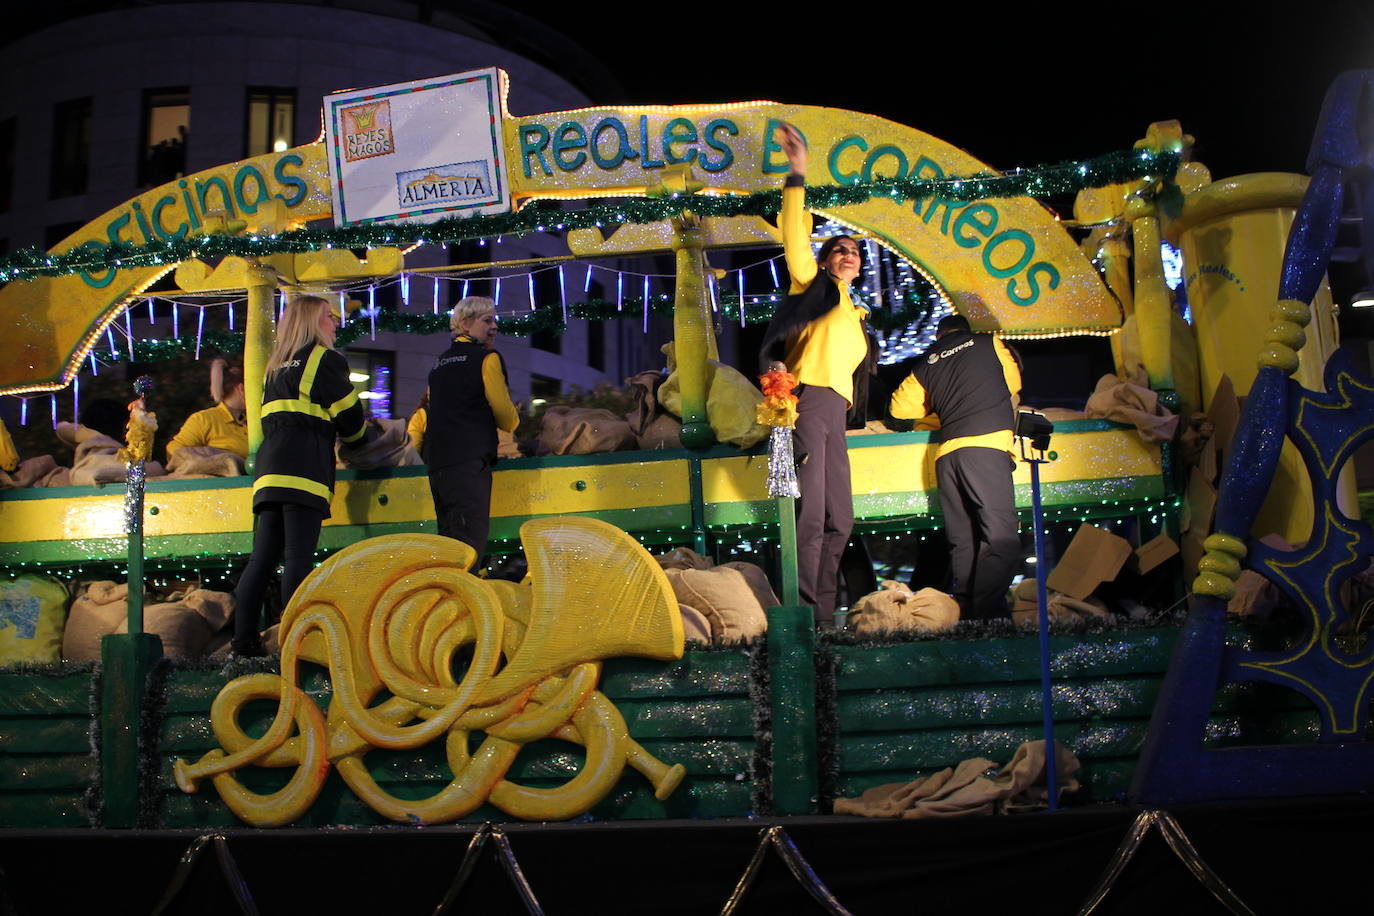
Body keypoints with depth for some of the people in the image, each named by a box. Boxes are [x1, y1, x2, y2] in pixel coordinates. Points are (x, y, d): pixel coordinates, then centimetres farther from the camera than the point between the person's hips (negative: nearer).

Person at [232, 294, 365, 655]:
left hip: (270, 469, 7)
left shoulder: (276, 366, 25)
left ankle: (244, 638, 2)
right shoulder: (326, 359, 2)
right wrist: (357, 434, 24)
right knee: (298, 558, -11)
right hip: (304, 472, -7)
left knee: (262, 558, 5)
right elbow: (350, 420, 1)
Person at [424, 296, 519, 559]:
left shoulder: (440, 362, 21)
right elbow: (504, 413, -1)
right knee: (470, 541, -15)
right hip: (470, 459, -8)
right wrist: (514, 422, 20)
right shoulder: (487, 358, -2)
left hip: (437, 460, 8)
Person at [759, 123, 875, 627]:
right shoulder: (815, 284, 11)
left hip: (835, 414, 8)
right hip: (808, 400, -8)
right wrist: (797, 176, -7)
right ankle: (807, 616, -16)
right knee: (811, 516, -15)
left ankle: (823, 615, 11)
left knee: (839, 521, 6)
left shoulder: (856, 316, 29)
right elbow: (796, 238, -2)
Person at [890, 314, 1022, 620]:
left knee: (963, 542, 9)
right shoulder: (988, 343, 15)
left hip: (947, 451, 4)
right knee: (1001, 536, -12)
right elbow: (1013, 382, 28)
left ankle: (966, 614, 5)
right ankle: (987, 615, -25)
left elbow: (899, 407, 25)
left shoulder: (927, 362, 20)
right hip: (987, 444, -4)